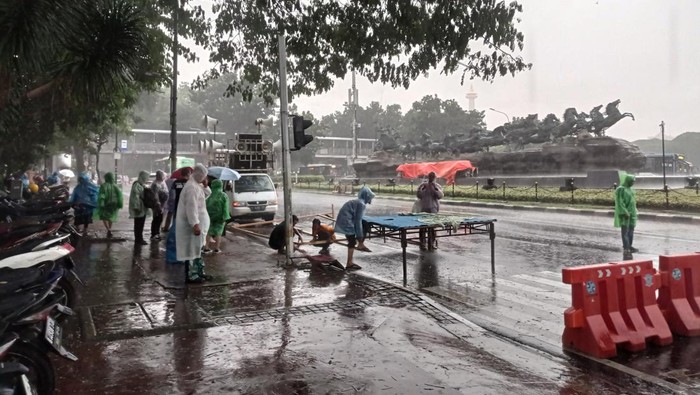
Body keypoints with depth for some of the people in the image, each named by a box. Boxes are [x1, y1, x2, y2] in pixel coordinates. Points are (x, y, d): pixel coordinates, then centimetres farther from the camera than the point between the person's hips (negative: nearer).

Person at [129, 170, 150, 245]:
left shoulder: (143, 185, 15)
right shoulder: (136, 185, -16)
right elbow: (135, 197, -22)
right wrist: (136, 207, -25)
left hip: (143, 208, 10)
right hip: (139, 209, -10)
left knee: (141, 224, 16)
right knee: (138, 225, -3)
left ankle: (140, 239, 25)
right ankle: (138, 240, 2)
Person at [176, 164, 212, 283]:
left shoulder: (195, 185, 13)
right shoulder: (191, 187, -19)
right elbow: (191, 208, -27)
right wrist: (195, 224, -29)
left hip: (197, 224, 11)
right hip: (192, 225, -11)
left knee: (197, 250, 17)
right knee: (191, 251, -4)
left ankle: (199, 272, 27)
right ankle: (190, 276, 2)